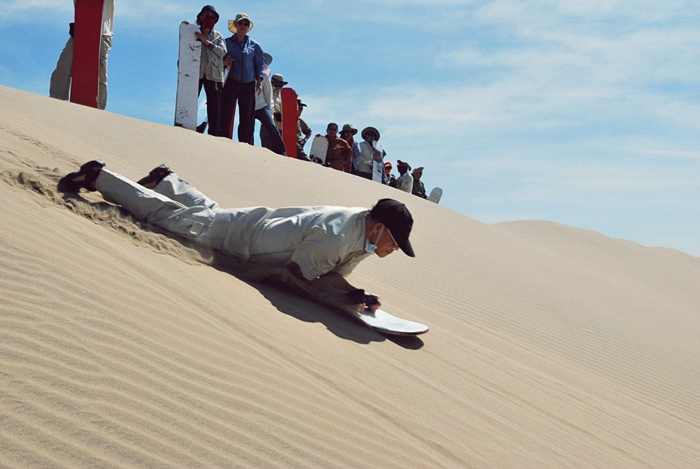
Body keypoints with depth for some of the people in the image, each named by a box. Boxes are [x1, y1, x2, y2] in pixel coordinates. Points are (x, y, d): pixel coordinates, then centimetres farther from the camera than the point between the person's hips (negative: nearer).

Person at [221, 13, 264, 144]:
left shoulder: (254, 45, 12)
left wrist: (259, 81, 1)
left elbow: (259, 64, 13)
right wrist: (224, 62, -15)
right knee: (226, 114, -9)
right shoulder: (227, 42, 7)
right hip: (231, 82, -2)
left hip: (248, 84, 2)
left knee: (248, 116, 1)